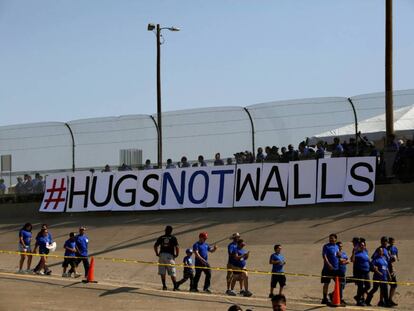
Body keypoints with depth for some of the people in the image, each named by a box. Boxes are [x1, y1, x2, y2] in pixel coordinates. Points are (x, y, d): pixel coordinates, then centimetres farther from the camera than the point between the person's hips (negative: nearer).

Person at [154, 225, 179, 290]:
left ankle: (164, 286, 4)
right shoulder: (173, 238, 1)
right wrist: (176, 255, 3)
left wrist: (157, 254, 13)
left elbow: (155, 246, 4)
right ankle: (175, 286, -2)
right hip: (170, 256, -2)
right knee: (172, 273, 2)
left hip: (162, 255, 2)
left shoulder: (161, 238, 9)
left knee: (162, 272, 8)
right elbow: (177, 247, -9)